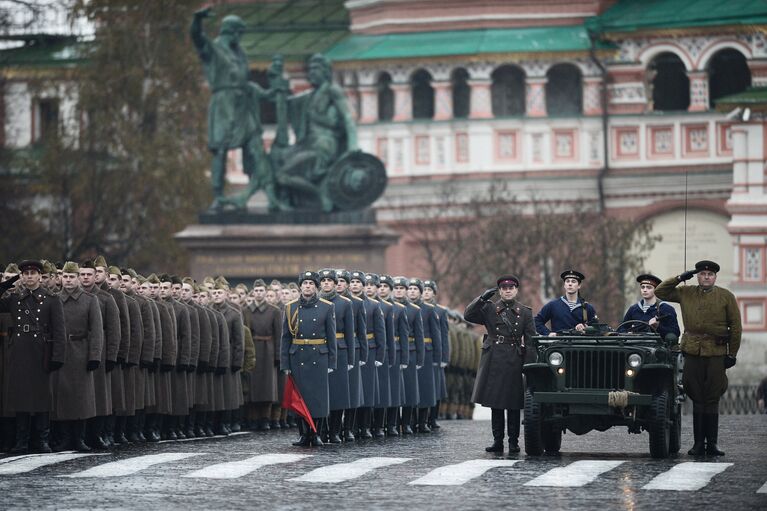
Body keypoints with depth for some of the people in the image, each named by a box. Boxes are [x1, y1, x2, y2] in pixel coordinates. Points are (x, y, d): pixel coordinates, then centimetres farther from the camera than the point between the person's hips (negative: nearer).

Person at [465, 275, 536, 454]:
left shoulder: (525, 312, 7)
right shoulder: (489, 309, 7)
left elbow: (531, 339, 4)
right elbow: (468, 315, -6)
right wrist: (483, 298, -13)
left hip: (515, 362, -1)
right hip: (494, 361, 1)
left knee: (514, 404, 0)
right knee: (495, 403, 3)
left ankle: (514, 442, 5)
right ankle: (497, 441, 9)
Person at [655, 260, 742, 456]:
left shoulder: (726, 297, 5)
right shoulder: (686, 293, 10)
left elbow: (736, 327, 6)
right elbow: (660, 292, 16)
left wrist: (732, 354, 1)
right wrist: (680, 278, 5)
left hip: (716, 353, -2)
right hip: (693, 352, 2)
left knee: (712, 400, -1)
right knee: (697, 400, 3)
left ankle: (712, 444, 3)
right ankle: (698, 444, 6)